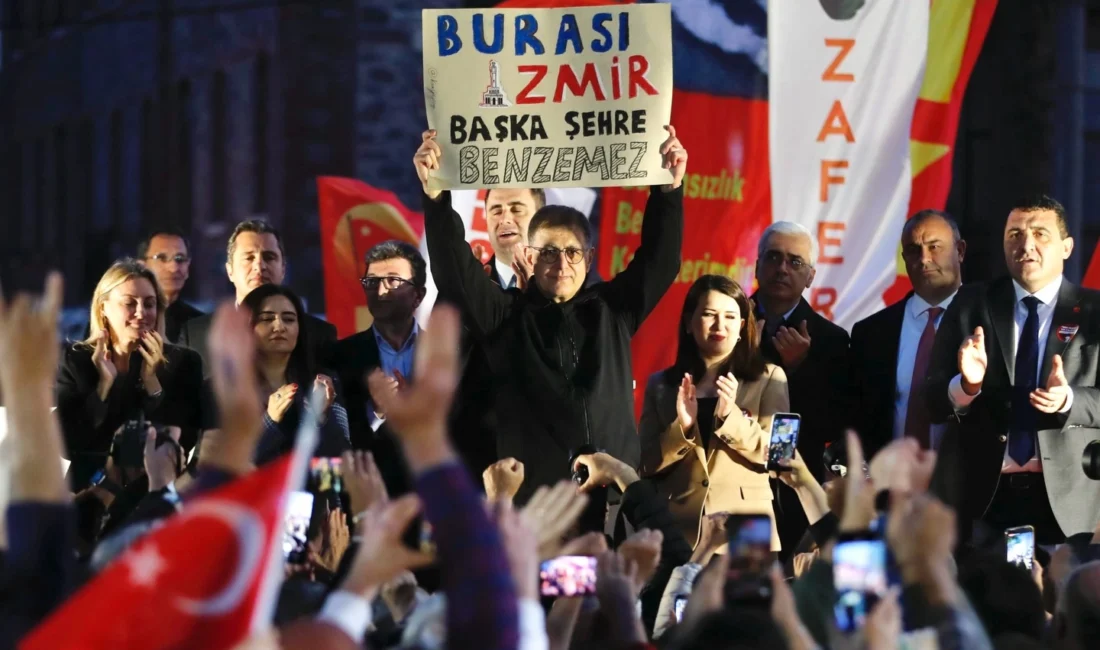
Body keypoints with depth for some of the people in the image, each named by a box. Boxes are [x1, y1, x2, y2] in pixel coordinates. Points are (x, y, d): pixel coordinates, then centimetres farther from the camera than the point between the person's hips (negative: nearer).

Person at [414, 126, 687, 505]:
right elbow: (455, 269, -1)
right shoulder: (504, 316, 8)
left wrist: (670, 188, -4)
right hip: (532, 499, -2)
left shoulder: (613, 309, 14)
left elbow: (659, 259, 9)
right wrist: (436, 196, -14)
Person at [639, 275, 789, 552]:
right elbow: (647, 465, 6)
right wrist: (681, 428, -10)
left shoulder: (768, 378, 5)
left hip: (746, 527, -1)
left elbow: (778, 454, -3)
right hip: (679, 529, 1)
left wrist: (731, 416, -16)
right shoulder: (661, 385, 10)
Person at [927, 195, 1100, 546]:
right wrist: (967, 385, -19)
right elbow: (934, 400, 2)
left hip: (1065, 498, -1)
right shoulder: (970, 305, 7)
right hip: (980, 494, 1)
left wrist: (1068, 399, -23)